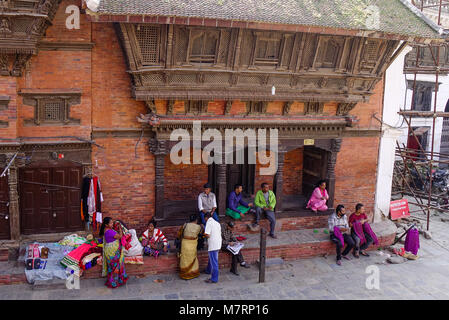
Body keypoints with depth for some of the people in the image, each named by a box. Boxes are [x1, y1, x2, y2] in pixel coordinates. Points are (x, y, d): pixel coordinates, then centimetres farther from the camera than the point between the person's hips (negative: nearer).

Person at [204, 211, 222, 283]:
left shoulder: (209, 223, -10)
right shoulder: (217, 223, 15)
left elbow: (207, 235, -18)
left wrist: (204, 234, 2)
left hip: (213, 245, -9)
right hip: (218, 244, 9)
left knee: (214, 262, -5)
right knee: (211, 258, 28)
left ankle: (214, 279, -2)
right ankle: (208, 271, 46)